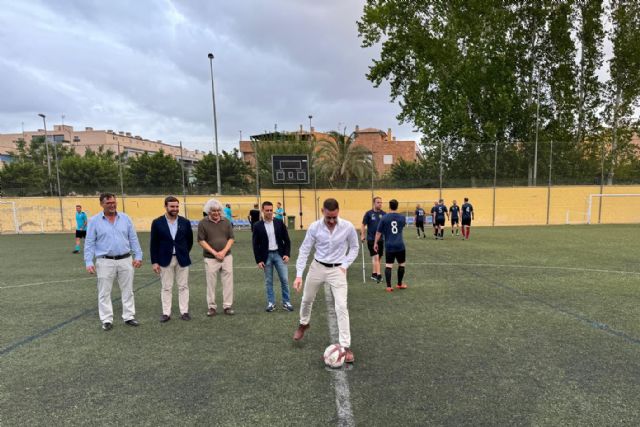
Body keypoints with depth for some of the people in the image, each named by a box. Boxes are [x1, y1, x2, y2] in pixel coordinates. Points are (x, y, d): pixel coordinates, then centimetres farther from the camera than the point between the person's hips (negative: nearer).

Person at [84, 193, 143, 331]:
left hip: (125, 260, 2)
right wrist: (89, 262, -8)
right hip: (105, 262, -2)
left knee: (127, 290, 8)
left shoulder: (125, 218, 4)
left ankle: (129, 317, 19)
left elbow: (133, 239, 6)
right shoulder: (94, 221, -1)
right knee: (104, 293, 5)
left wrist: (138, 256, 2)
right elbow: (89, 243, -1)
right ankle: (107, 320, 15)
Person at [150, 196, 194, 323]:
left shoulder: (185, 222, 0)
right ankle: (166, 313, 16)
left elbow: (190, 240, 11)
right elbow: (154, 244, -2)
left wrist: (185, 253, 8)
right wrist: (154, 262, -5)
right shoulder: (157, 223, -4)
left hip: (182, 259, 1)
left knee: (183, 287, 7)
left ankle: (184, 312, 16)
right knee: (166, 288, 7)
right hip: (165, 260, -1)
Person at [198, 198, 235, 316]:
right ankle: (211, 307, 16)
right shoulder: (203, 223, -3)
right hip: (210, 258, -2)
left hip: (226, 256, 2)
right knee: (211, 283, 4)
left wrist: (224, 251, -10)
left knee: (228, 282, 3)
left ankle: (228, 306, 12)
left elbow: (231, 238, 4)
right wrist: (214, 253, -11)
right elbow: (201, 241, -5)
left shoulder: (226, 222, 4)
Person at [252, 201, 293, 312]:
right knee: (268, 281, 7)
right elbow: (255, 245, -1)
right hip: (266, 256, 0)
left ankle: (286, 302, 13)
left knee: (284, 279, 0)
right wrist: (258, 260, -5)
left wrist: (287, 254, -6)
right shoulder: (258, 226, -2)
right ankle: (271, 303, 18)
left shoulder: (279, 223, 0)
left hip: (279, 254, 1)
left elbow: (287, 240, 3)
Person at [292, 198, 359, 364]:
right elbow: (304, 250, -6)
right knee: (307, 299, 18)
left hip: (337, 270, -2)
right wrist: (299, 275, -12)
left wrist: (345, 265, -9)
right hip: (317, 267, 2)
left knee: (341, 307, -10)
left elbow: (354, 248, 3)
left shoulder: (348, 227, -14)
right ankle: (304, 324, 50)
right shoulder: (314, 227, -13)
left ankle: (346, 346, 2)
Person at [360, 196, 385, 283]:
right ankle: (378, 275, -11)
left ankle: (374, 273, 26)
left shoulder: (383, 214, 4)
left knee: (379, 257, 11)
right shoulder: (369, 213, -5)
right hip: (371, 239, -4)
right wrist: (362, 235, -9)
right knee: (375, 257, -11)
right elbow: (363, 225, 0)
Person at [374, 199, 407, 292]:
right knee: (401, 264, 17)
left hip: (389, 246, -1)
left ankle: (388, 286, -2)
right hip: (400, 245, 1)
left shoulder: (384, 218, -4)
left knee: (388, 265, 2)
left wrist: (376, 243, 8)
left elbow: (378, 232, -2)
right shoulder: (402, 217, 0)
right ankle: (399, 284, 28)